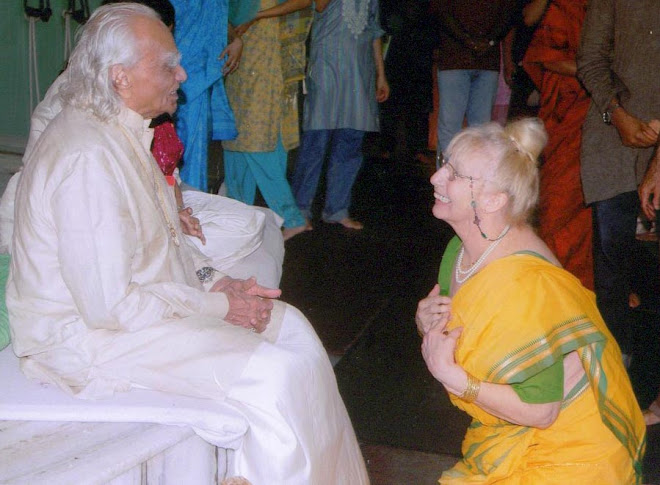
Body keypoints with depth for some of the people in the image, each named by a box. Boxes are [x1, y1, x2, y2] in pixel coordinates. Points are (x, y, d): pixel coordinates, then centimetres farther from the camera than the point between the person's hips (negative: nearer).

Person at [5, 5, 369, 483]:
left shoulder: (123, 132, 8)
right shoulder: (88, 158, -26)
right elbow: (110, 305, -27)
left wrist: (215, 282, 2)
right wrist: (219, 307, -17)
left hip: (140, 297, 10)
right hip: (93, 335, -10)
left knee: (291, 327, 6)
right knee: (272, 373, -19)